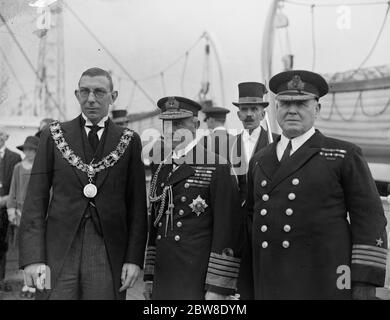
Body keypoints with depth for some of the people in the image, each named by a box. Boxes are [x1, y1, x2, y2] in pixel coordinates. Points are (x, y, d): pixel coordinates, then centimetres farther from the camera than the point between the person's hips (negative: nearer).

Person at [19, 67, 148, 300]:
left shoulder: (129, 141, 6)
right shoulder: (54, 136, 6)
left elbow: (137, 205, 4)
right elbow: (35, 200, 3)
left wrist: (134, 258, -3)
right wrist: (33, 257, -6)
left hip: (108, 254, 0)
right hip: (59, 251, 0)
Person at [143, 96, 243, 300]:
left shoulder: (217, 168, -8)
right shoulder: (160, 167, 12)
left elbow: (228, 231, -12)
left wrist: (218, 288, -14)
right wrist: (149, 277, 14)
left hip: (198, 283, -5)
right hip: (163, 280, 6)